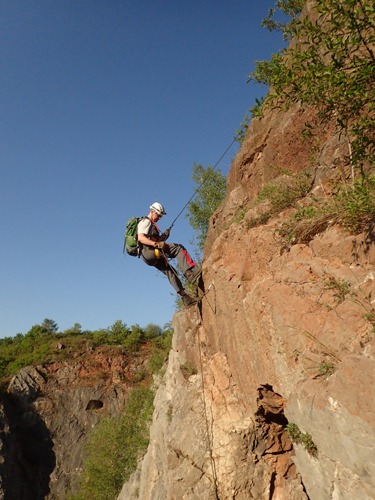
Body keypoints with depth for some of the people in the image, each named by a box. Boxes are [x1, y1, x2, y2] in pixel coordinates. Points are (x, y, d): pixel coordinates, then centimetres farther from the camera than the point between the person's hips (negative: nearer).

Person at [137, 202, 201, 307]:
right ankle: (191, 273, -30)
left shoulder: (151, 224, 31)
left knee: (170, 272, 6)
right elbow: (140, 238, -16)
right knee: (178, 248, -19)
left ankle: (185, 296, 5)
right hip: (149, 252, -10)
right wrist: (156, 244, -27)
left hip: (153, 257, 10)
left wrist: (162, 237, 7)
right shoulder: (146, 221, 0)